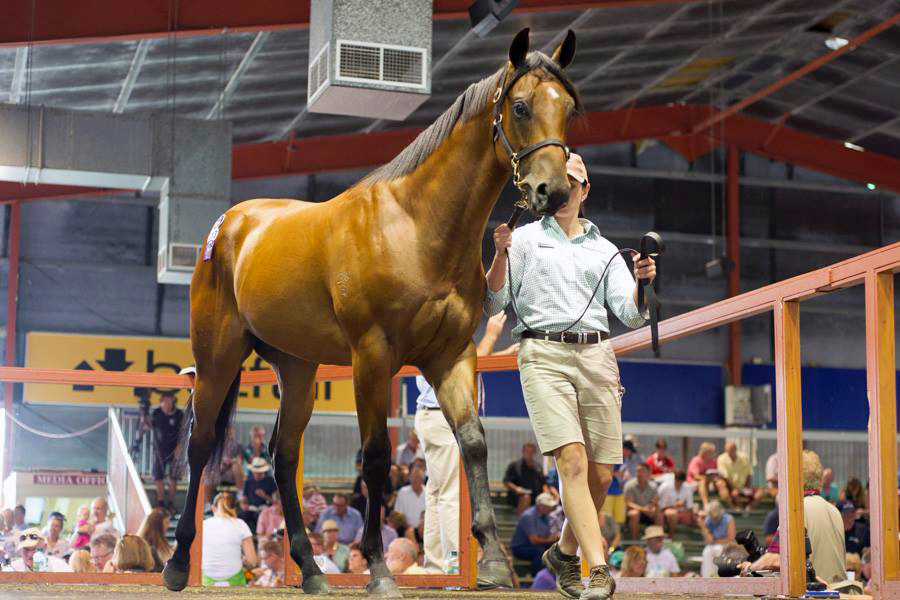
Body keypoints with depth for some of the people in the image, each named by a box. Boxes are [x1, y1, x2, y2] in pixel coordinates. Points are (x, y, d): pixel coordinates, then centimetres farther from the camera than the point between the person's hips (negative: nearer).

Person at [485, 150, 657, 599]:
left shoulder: (604, 249, 20)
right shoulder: (525, 238, 13)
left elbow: (630, 314, 10)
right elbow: (492, 305, 5)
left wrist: (641, 282, -10)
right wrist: (500, 256, -11)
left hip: (596, 355, 4)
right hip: (544, 354, -3)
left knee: (601, 474, 2)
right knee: (572, 461, -18)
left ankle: (565, 553, 25)